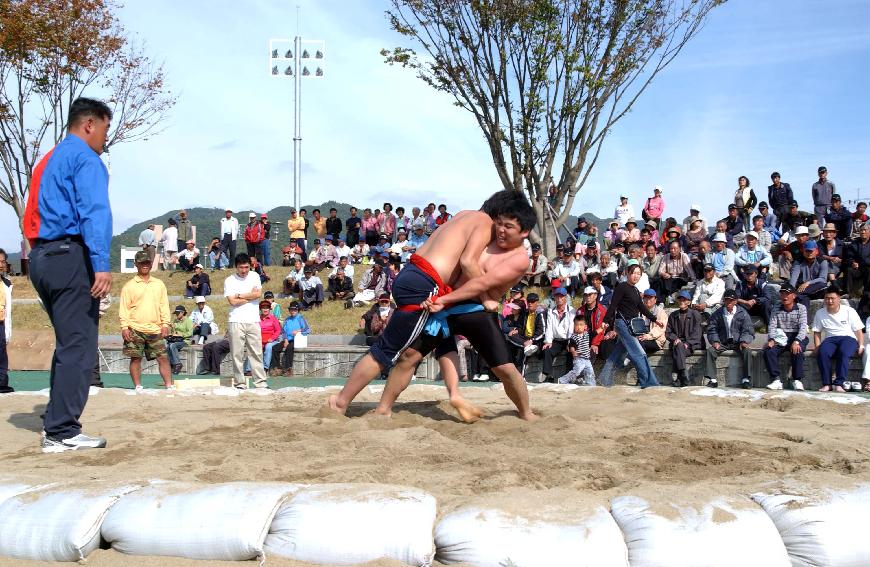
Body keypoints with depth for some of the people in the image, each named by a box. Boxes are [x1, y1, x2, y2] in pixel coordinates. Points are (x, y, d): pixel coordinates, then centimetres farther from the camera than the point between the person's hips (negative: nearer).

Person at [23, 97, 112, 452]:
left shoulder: (47, 161, 24)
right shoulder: (84, 158, -5)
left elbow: (33, 216, 21)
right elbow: (94, 211, -18)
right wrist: (101, 264, -26)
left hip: (40, 257, 10)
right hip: (70, 255, -9)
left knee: (69, 343, 17)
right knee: (78, 346, -7)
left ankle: (56, 422, 19)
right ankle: (62, 433, -8)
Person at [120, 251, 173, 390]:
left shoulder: (159, 284, 13)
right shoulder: (129, 286, 4)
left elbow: (164, 305, 12)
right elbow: (124, 307, 1)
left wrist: (165, 324, 4)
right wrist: (124, 327, -8)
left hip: (155, 329, 2)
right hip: (135, 330, -2)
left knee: (163, 357, 0)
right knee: (135, 358, 1)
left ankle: (169, 385, 4)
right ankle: (138, 387, 9)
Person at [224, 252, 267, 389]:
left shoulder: (254, 276, 9)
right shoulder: (229, 281, 1)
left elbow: (258, 294, -5)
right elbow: (233, 301, -10)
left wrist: (240, 295, -4)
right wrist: (250, 296, -3)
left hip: (253, 321, 2)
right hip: (236, 322, -2)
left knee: (257, 353, 3)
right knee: (237, 354, -1)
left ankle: (261, 382, 5)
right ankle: (240, 383, 4)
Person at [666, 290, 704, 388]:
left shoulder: (695, 314, 7)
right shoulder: (672, 316, 19)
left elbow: (696, 333, -2)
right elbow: (668, 332, 13)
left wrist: (688, 343, -17)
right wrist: (675, 339, -8)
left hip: (692, 344, -3)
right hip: (677, 342, 3)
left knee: (678, 347, -34)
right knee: (678, 346, -34)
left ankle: (680, 378, -38)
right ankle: (683, 377, -40)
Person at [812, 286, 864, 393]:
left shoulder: (849, 311, 4)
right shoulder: (820, 313, 10)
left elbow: (858, 330, 5)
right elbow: (817, 332, 12)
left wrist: (861, 345, -8)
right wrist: (817, 347, -3)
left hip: (848, 338, -2)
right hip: (830, 339, 2)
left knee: (843, 352, -38)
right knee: (822, 352, -34)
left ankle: (839, 384, -37)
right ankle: (826, 384, -30)